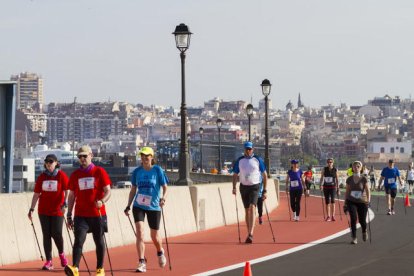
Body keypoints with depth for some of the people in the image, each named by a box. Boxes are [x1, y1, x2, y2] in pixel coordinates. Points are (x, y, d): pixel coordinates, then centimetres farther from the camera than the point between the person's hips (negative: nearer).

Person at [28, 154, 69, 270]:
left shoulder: (61, 175, -4)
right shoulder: (41, 177, 6)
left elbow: (67, 191, -10)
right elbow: (36, 194, 9)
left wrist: (64, 204, -25)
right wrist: (31, 209, 5)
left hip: (57, 210, -3)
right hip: (43, 210, 3)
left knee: (56, 234, -6)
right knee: (46, 235, 1)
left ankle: (61, 254, 23)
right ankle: (48, 261, 4)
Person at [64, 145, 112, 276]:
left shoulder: (99, 172, 0)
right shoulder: (75, 175, 9)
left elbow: (108, 191, -3)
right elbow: (71, 195, 13)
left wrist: (102, 201, -24)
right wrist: (69, 215, 9)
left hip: (97, 214, -1)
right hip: (80, 215, 2)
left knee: (99, 241, 8)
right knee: (78, 240, -12)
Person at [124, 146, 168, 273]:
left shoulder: (158, 170, -5)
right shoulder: (137, 172, 4)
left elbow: (165, 187, -2)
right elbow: (133, 190, 12)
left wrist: (163, 198, -22)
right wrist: (128, 206, 9)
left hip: (154, 207, -2)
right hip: (138, 206, 2)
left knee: (154, 236, 9)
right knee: (140, 233, -14)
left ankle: (160, 252, 42)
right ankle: (142, 263, -13)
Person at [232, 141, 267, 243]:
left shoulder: (257, 160, 0)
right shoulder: (239, 160, 6)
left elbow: (264, 175, 4)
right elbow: (235, 175, 11)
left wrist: (265, 190, 0)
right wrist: (234, 187, -4)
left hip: (254, 186, -3)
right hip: (243, 187, 3)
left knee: (252, 208, -19)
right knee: (247, 210, 9)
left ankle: (250, 234, -27)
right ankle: (248, 234, 17)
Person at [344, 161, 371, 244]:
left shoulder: (364, 179, -5)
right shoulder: (349, 179, 2)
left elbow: (368, 191, -8)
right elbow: (347, 191, 8)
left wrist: (368, 201, -21)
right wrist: (345, 203, 9)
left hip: (362, 202, -1)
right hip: (351, 202, 1)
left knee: (362, 220, 4)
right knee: (353, 218, -16)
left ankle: (364, 231, 38)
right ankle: (354, 238, -9)